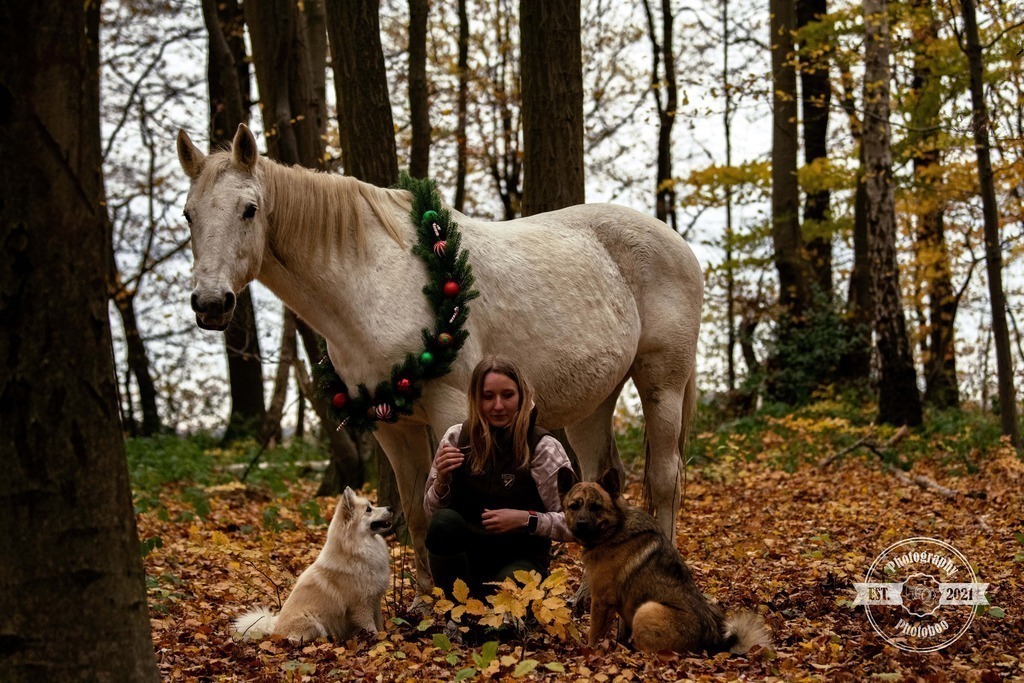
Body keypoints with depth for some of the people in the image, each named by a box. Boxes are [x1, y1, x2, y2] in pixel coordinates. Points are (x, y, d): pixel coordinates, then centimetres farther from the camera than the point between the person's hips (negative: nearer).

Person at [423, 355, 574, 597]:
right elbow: (432, 511, 4)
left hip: (521, 557, -3)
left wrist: (526, 519, -24)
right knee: (444, 522, -29)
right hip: (466, 553, 4)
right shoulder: (457, 438, -3)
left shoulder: (542, 448, -11)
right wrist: (442, 480, -16)